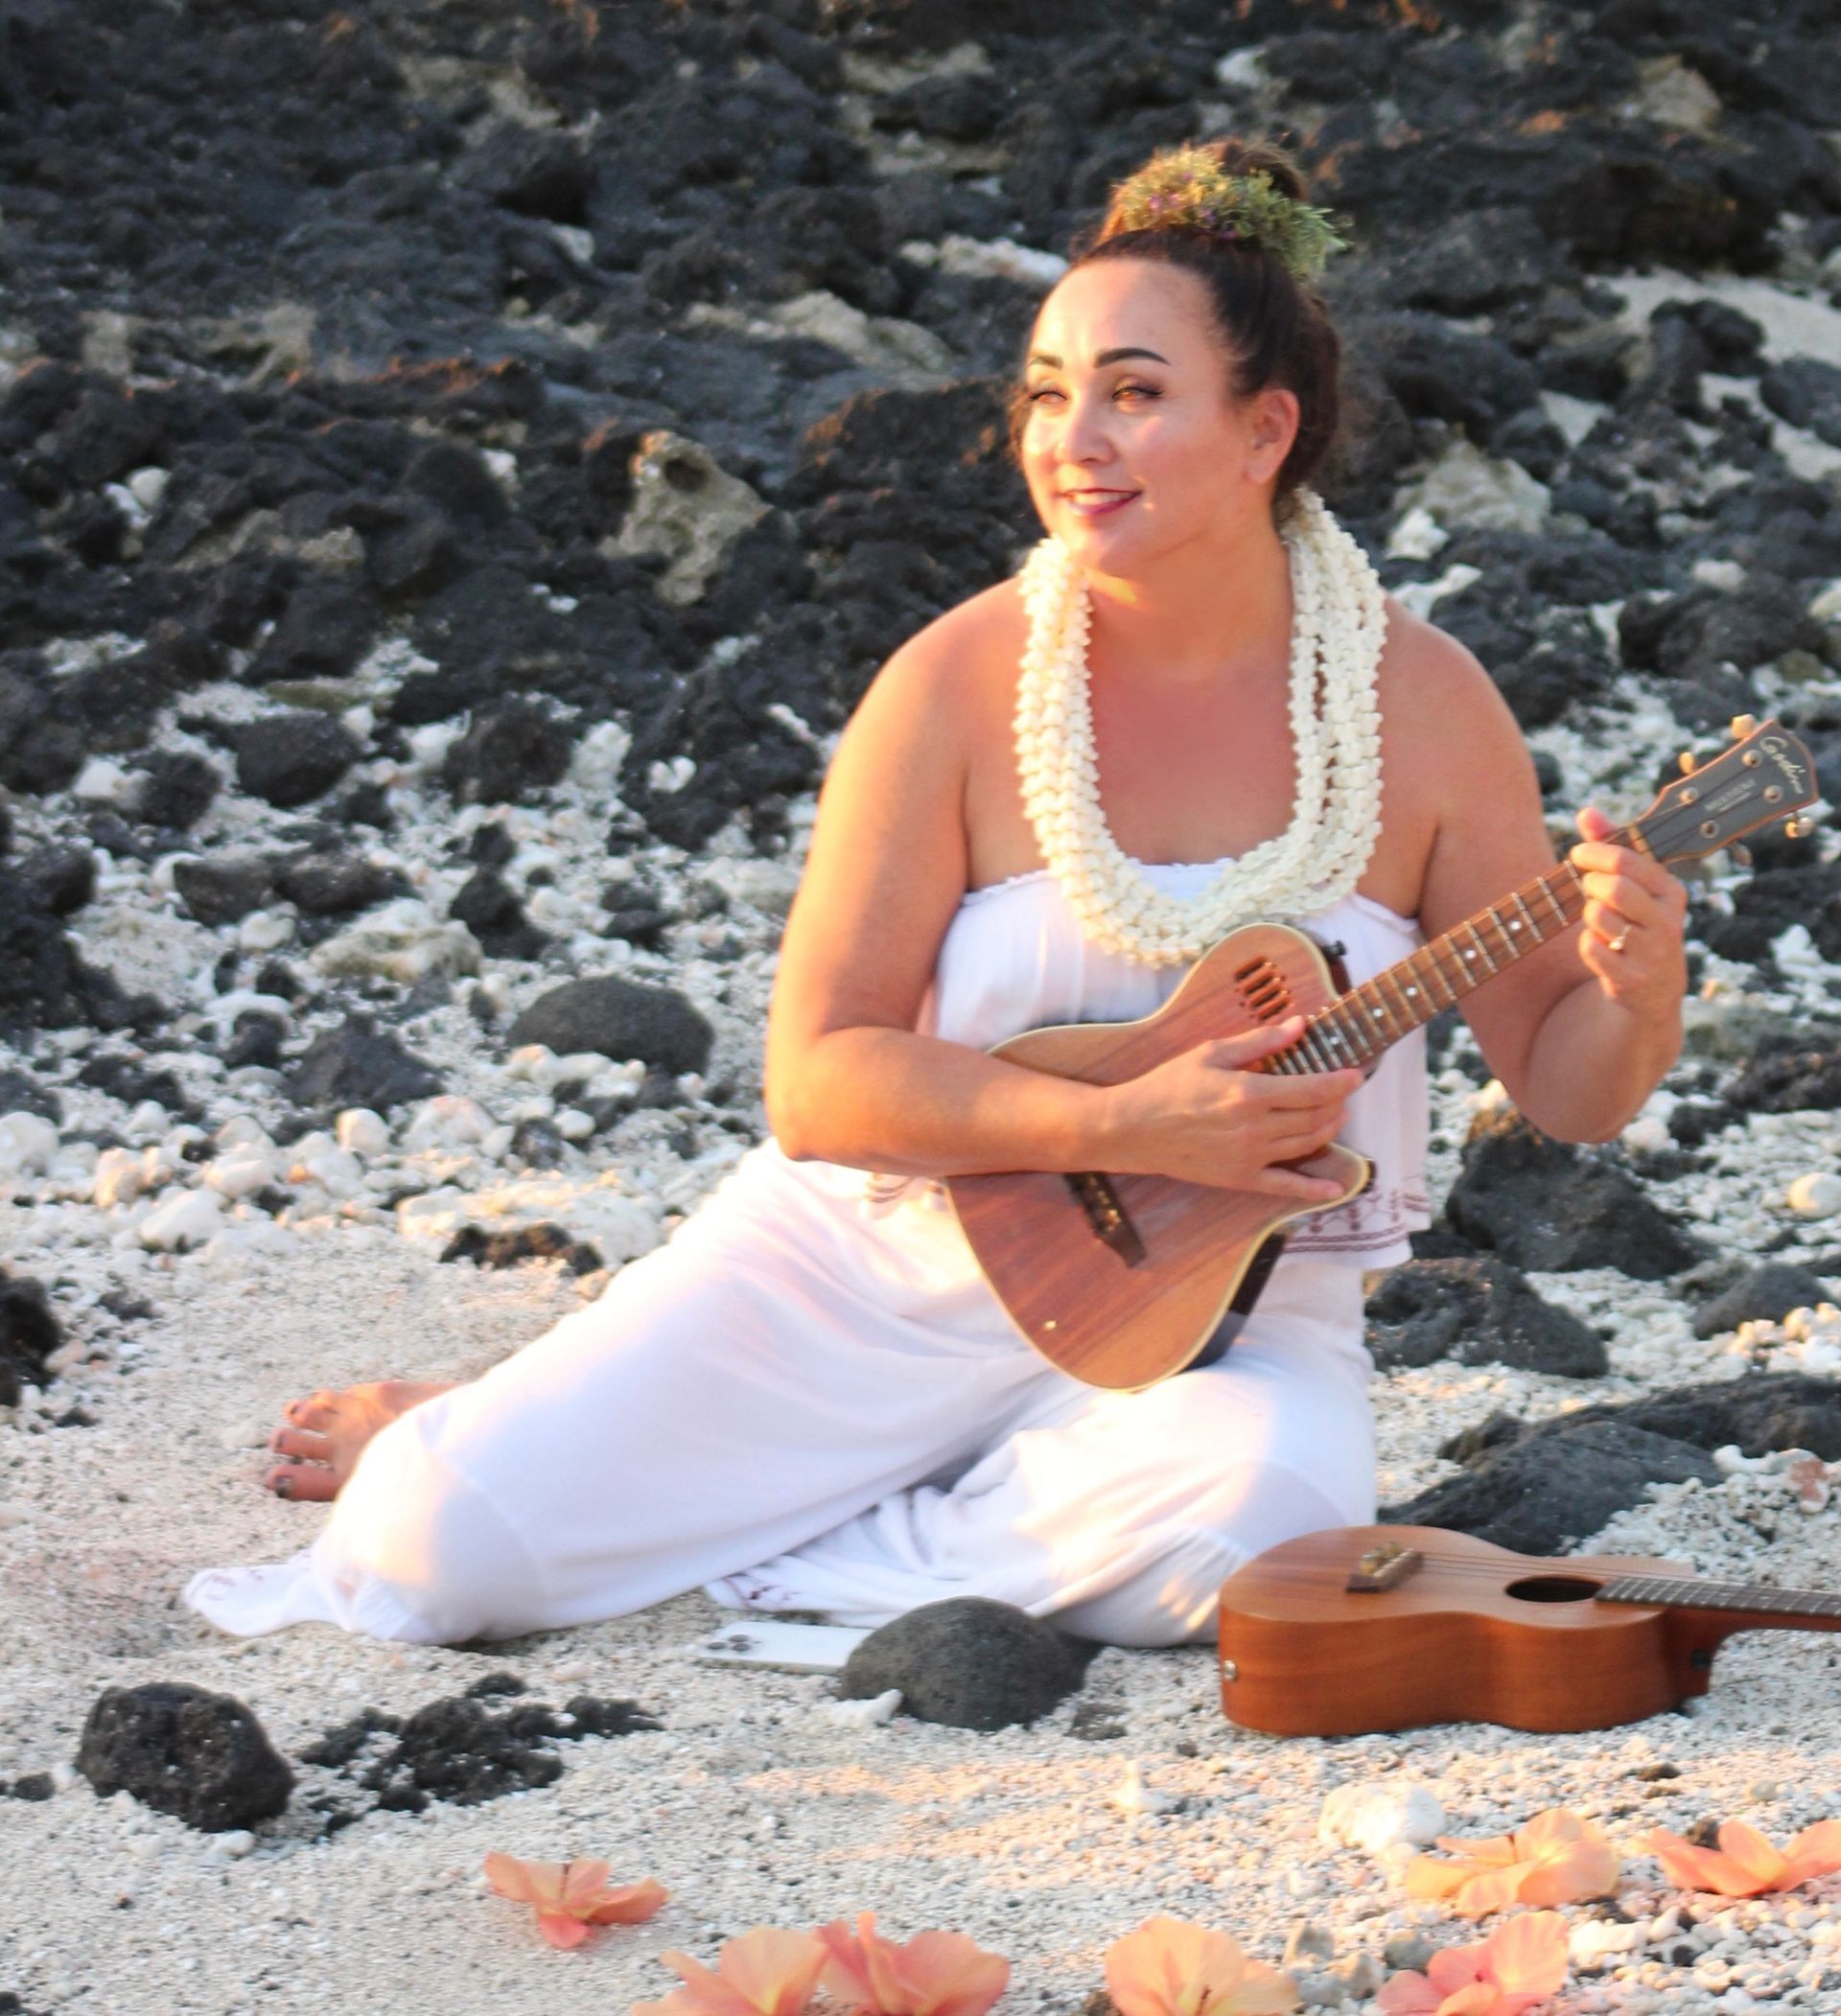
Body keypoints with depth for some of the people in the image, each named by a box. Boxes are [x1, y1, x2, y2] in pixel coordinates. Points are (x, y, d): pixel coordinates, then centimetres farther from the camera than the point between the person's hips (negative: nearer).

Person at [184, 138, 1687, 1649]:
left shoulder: (1421, 704, -6)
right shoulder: (964, 681, -9)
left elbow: (1565, 1085, -1)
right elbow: (818, 1081, -11)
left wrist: (1638, 997, -25)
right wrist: (1127, 1128, -24)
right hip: (883, 1263, -1)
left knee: (1249, 1523, -36)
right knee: (441, 1556, -16)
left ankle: (732, 1552, -11)